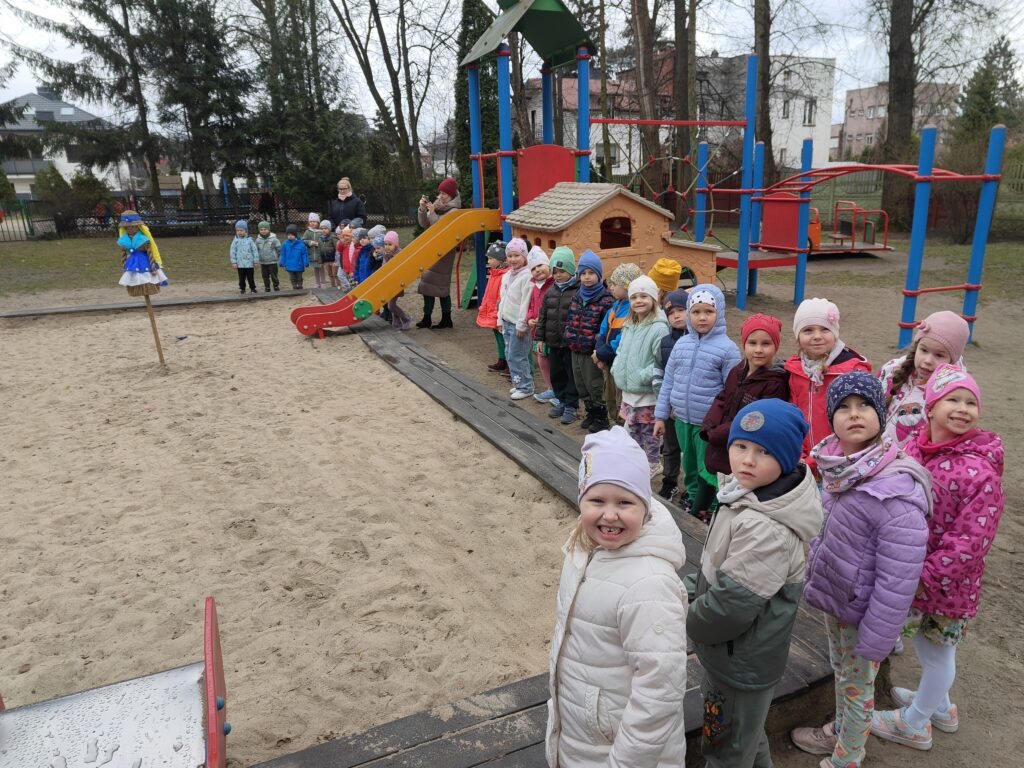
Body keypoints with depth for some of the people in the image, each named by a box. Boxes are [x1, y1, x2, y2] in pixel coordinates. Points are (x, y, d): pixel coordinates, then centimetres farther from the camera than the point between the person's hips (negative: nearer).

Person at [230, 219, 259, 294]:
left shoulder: (249, 240, -2)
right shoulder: (235, 241, -1)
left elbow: (255, 251, 1)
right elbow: (233, 252, 1)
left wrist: (256, 261, 0)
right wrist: (234, 262, -3)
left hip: (249, 264, -1)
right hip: (240, 264, 1)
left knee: (250, 278, 8)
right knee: (242, 278, 7)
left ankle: (253, 289, 21)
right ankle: (242, 289, 18)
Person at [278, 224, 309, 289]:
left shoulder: (301, 244, -13)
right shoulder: (285, 244, -7)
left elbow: (305, 255, -7)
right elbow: (283, 255, 2)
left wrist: (305, 265, -8)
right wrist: (282, 264, 4)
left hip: (299, 266, -2)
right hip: (290, 267, 2)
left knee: (299, 279, 15)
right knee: (293, 279, 14)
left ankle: (300, 288, 29)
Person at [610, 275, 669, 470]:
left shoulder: (659, 328, -17)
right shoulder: (628, 326, 9)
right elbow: (620, 352, 21)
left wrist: (643, 376, -22)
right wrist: (617, 368, 6)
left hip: (647, 394, -8)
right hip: (628, 391, 8)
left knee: (649, 432, 7)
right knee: (633, 430, 19)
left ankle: (653, 465, 23)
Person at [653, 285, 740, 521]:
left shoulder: (727, 348, -12)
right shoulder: (681, 344, 2)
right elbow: (668, 381, 8)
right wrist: (661, 415, 8)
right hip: (682, 419, 5)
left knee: (707, 470, 7)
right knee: (690, 466, 21)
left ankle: (700, 511, 22)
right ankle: (693, 500, 39)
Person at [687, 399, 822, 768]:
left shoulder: (766, 530, -34)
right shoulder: (745, 495, -3)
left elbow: (731, 606, -29)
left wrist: (685, 620, -13)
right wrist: (687, 588, 2)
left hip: (741, 663, -9)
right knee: (747, 733, 32)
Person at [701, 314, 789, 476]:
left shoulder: (775, 384, -17)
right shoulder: (736, 373, 8)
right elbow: (721, 400, 10)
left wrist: (718, 434, -21)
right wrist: (709, 428, -8)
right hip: (721, 456, 7)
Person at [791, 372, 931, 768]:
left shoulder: (897, 491, -30)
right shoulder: (839, 469, -6)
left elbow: (898, 579, -27)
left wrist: (875, 640, -22)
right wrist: (816, 579, 18)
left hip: (862, 610, -6)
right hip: (834, 594, 7)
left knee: (857, 683, 15)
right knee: (840, 669, 26)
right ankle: (839, 730, 50)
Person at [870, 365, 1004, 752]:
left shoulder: (980, 472, -26)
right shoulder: (913, 448, -6)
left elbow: (969, 543, -25)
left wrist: (923, 578, -22)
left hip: (946, 583, -6)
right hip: (911, 573, 6)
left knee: (937, 650, 16)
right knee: (924, 642, 26)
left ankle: (915, 723, 37)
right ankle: (939, 705, 51)